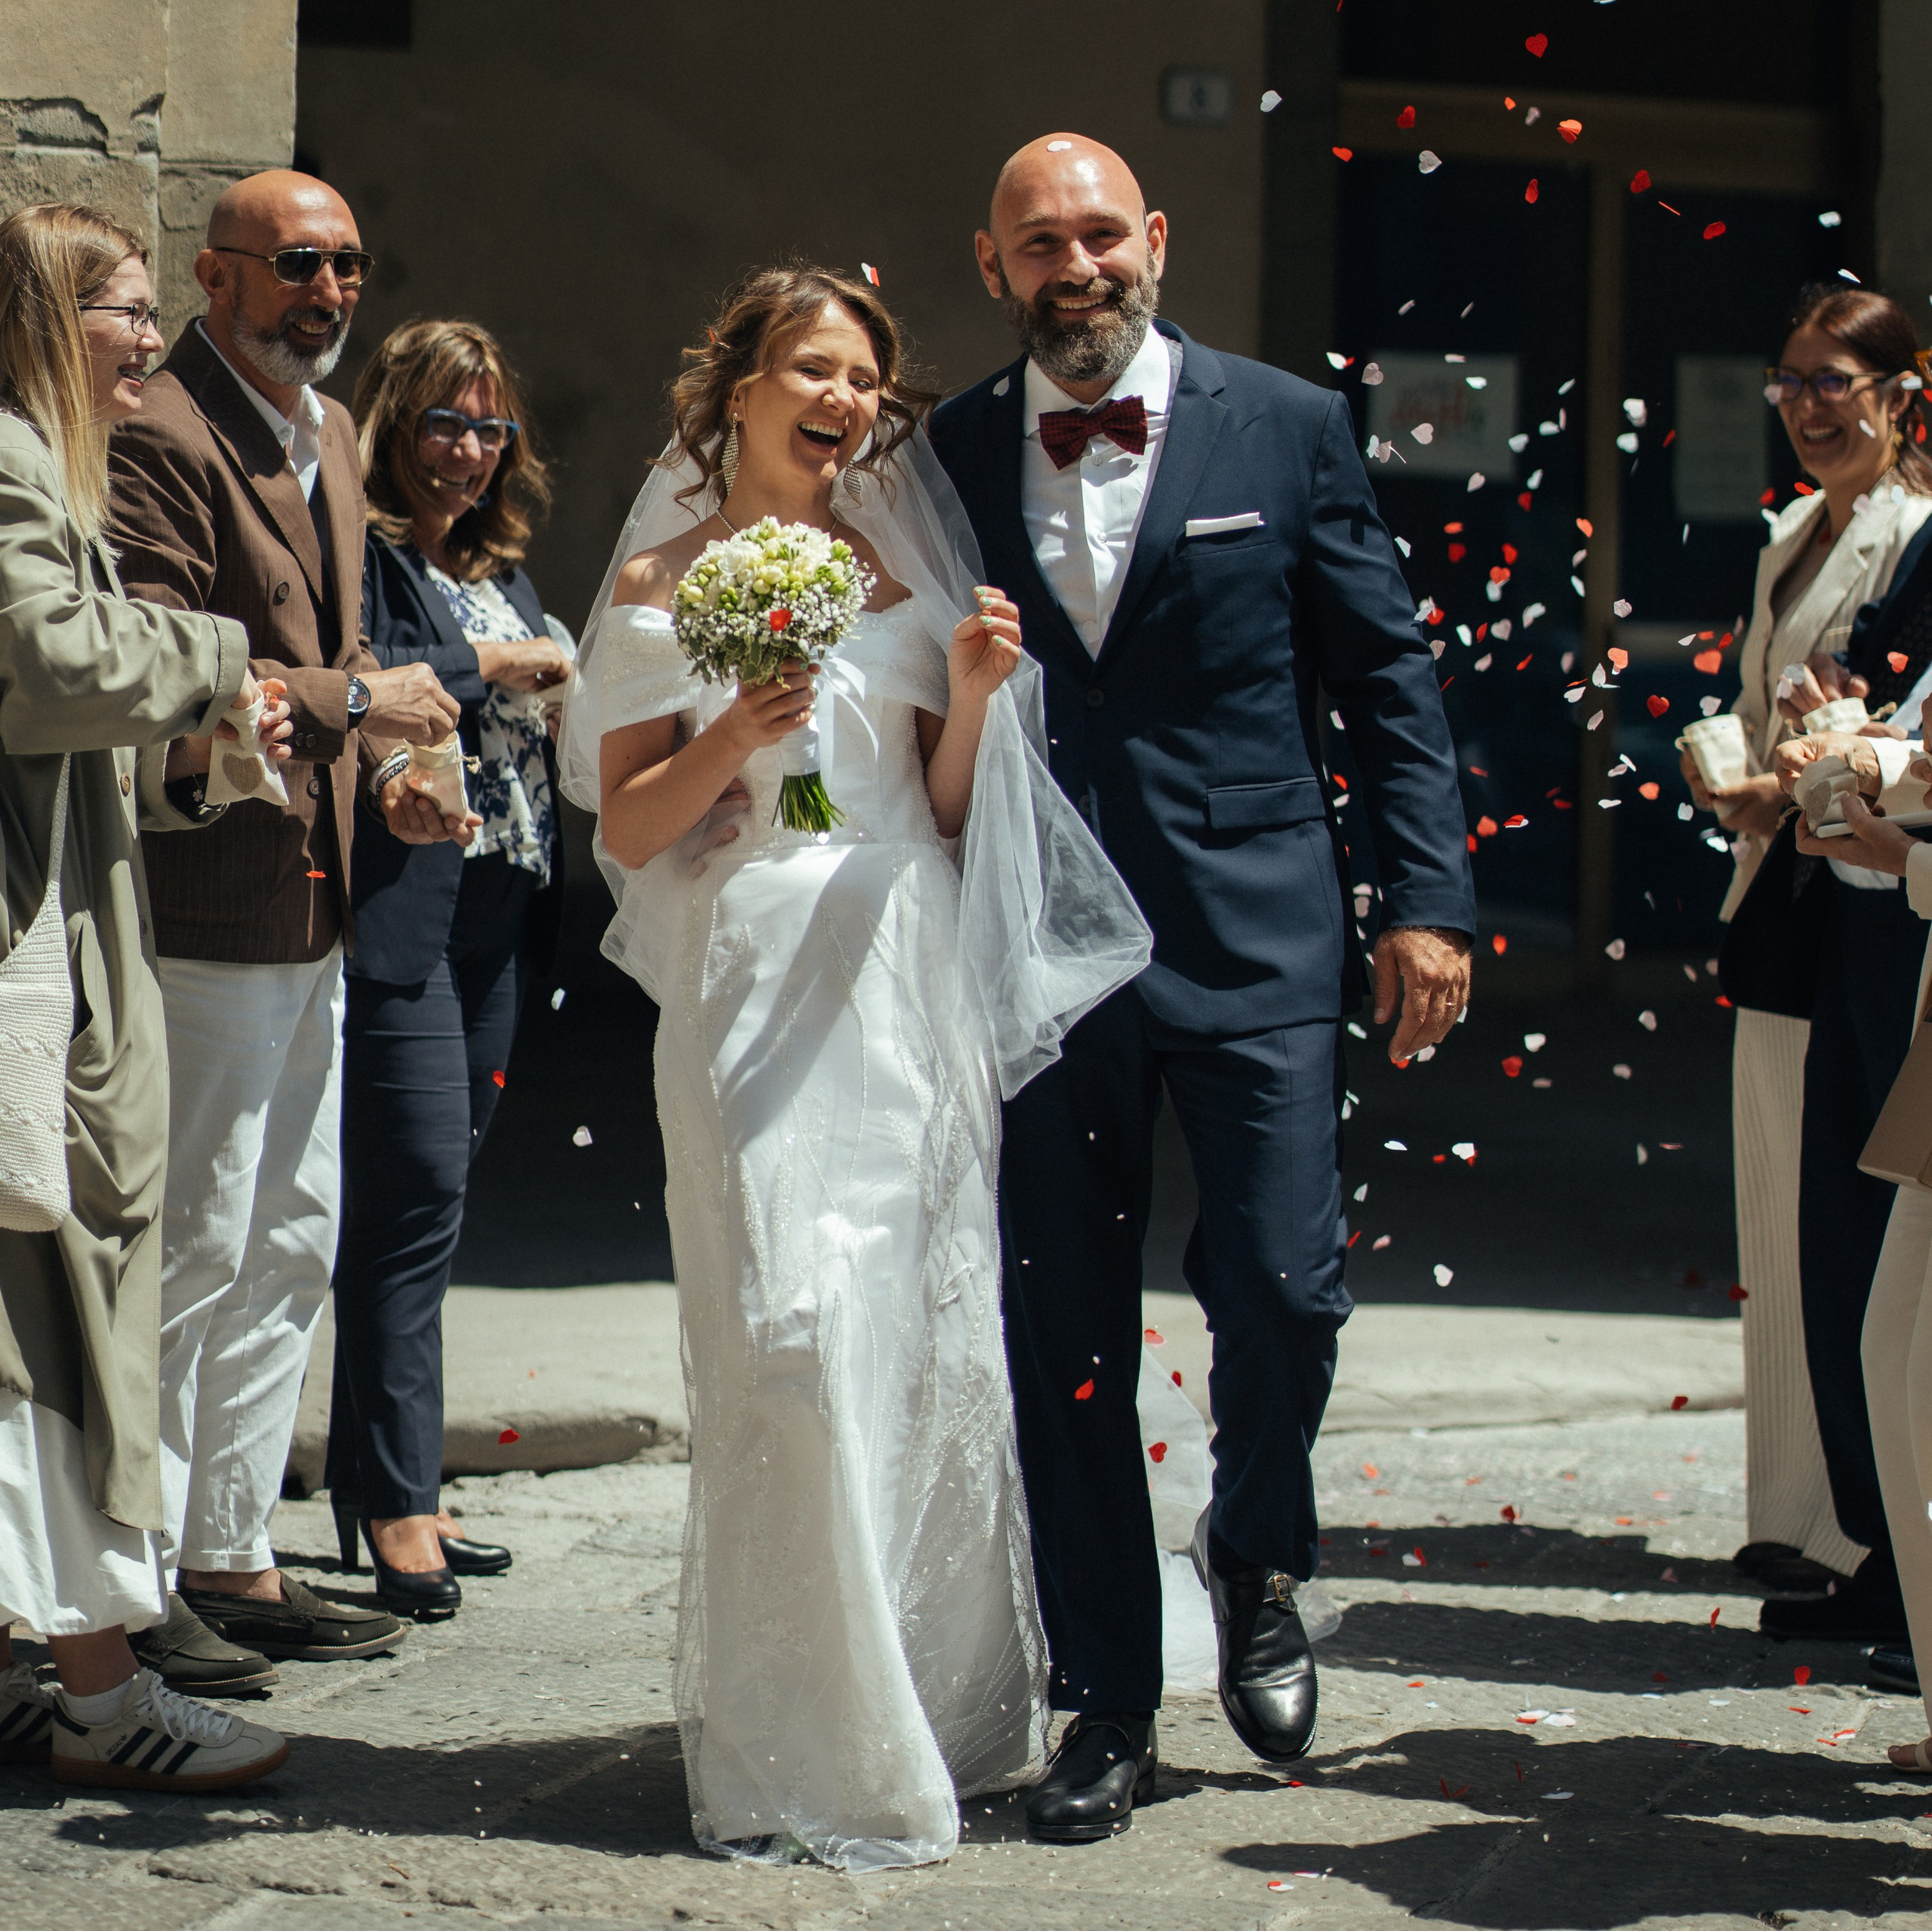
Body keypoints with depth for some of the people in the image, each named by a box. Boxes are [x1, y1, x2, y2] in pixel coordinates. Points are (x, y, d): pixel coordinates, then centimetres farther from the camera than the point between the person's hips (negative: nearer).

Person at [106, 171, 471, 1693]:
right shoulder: (164, 440, -14)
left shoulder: (330, 435, 17)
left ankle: (231, 1556, 24)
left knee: (294, 1246, 15)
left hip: (312, 905, 10)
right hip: (210, 910, -10)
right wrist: (363, 701, -18)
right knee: (195, 1253, -5)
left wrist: (391, 776, 9)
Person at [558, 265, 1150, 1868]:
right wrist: (738, 734, -14)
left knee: (932, 1331, 4)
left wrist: (973, 695, -5)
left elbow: (949, 816, 11)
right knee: (794, 1337, -9)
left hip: (909, 984, 4)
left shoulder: (901, 569, 13)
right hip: (757, 993, -4)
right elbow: (629, 833, 1)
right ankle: (803, 1745, -2)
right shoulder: (662, 583, 4)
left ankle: (937, 1708, 16)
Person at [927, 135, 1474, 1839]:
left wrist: (1431, 898, -2)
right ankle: (1110, 1704, 17)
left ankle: (1259, 1555, 24)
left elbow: (1390, 678, 5)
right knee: (1064, 1340, 5)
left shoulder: (1287, 428, 3)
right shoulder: (951, 457, 6)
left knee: (1282, 1299, -9)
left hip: (1254, 939, -1)